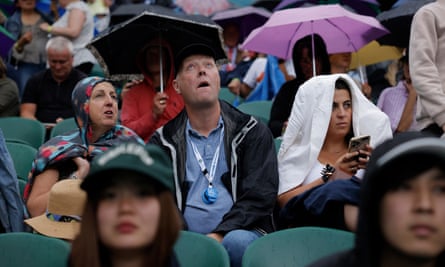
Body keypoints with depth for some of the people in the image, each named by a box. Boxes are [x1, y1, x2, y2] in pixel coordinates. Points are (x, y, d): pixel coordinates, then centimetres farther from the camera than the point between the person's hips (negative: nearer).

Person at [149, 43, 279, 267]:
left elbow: (259, 196, 2)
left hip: (238, 231, 1)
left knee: (237, 241, -36)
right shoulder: (163, 141, 17)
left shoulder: (253, 132, 14)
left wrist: (220, 234, -14)